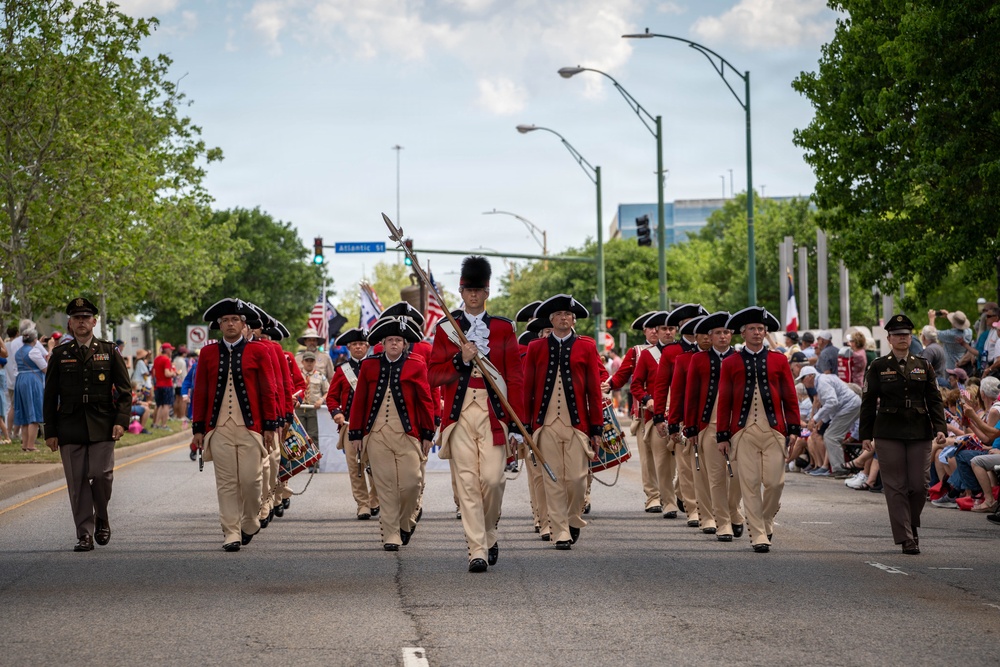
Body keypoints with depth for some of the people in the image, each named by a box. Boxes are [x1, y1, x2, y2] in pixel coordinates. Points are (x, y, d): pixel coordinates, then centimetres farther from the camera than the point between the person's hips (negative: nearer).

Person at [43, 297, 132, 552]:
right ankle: (85, 534, 5)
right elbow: (50, 395, 10)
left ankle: (102, 519, 17)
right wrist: (50, 432, 4)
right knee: (77, 481, -1)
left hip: (102, 426, -1)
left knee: (102, 475, -9)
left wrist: (121, 421, -6)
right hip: (70, 427, 1)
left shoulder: (109, 351, 8)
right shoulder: (60, 354, 9)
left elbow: (125, 389, 7)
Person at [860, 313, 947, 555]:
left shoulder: (924, 366, 11)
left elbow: (934, 400, 8)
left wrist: (940, 427, -5)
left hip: (920, 433, 2)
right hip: (888, 434, -2)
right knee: (896, 487, -4)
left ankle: (911, 527, 23)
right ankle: (906, 539, -2)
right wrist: (866, 435, -1)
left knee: (919, 485, -1)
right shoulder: (878, 367, 5)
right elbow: (868, 402, 5)